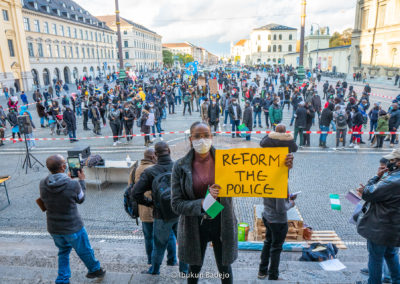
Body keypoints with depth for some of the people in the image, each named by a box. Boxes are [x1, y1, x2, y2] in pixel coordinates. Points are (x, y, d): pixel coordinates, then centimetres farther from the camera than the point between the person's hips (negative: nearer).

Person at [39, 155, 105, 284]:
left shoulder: (43, 184, -13)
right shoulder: (73, 184, -25)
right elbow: (80, 199, -5)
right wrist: (82, 180, 6)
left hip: (54, 229, 4)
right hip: (73, 227, -4)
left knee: (63, 252, 27)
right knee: (85, 251, 19)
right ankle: (96, 270, 41)